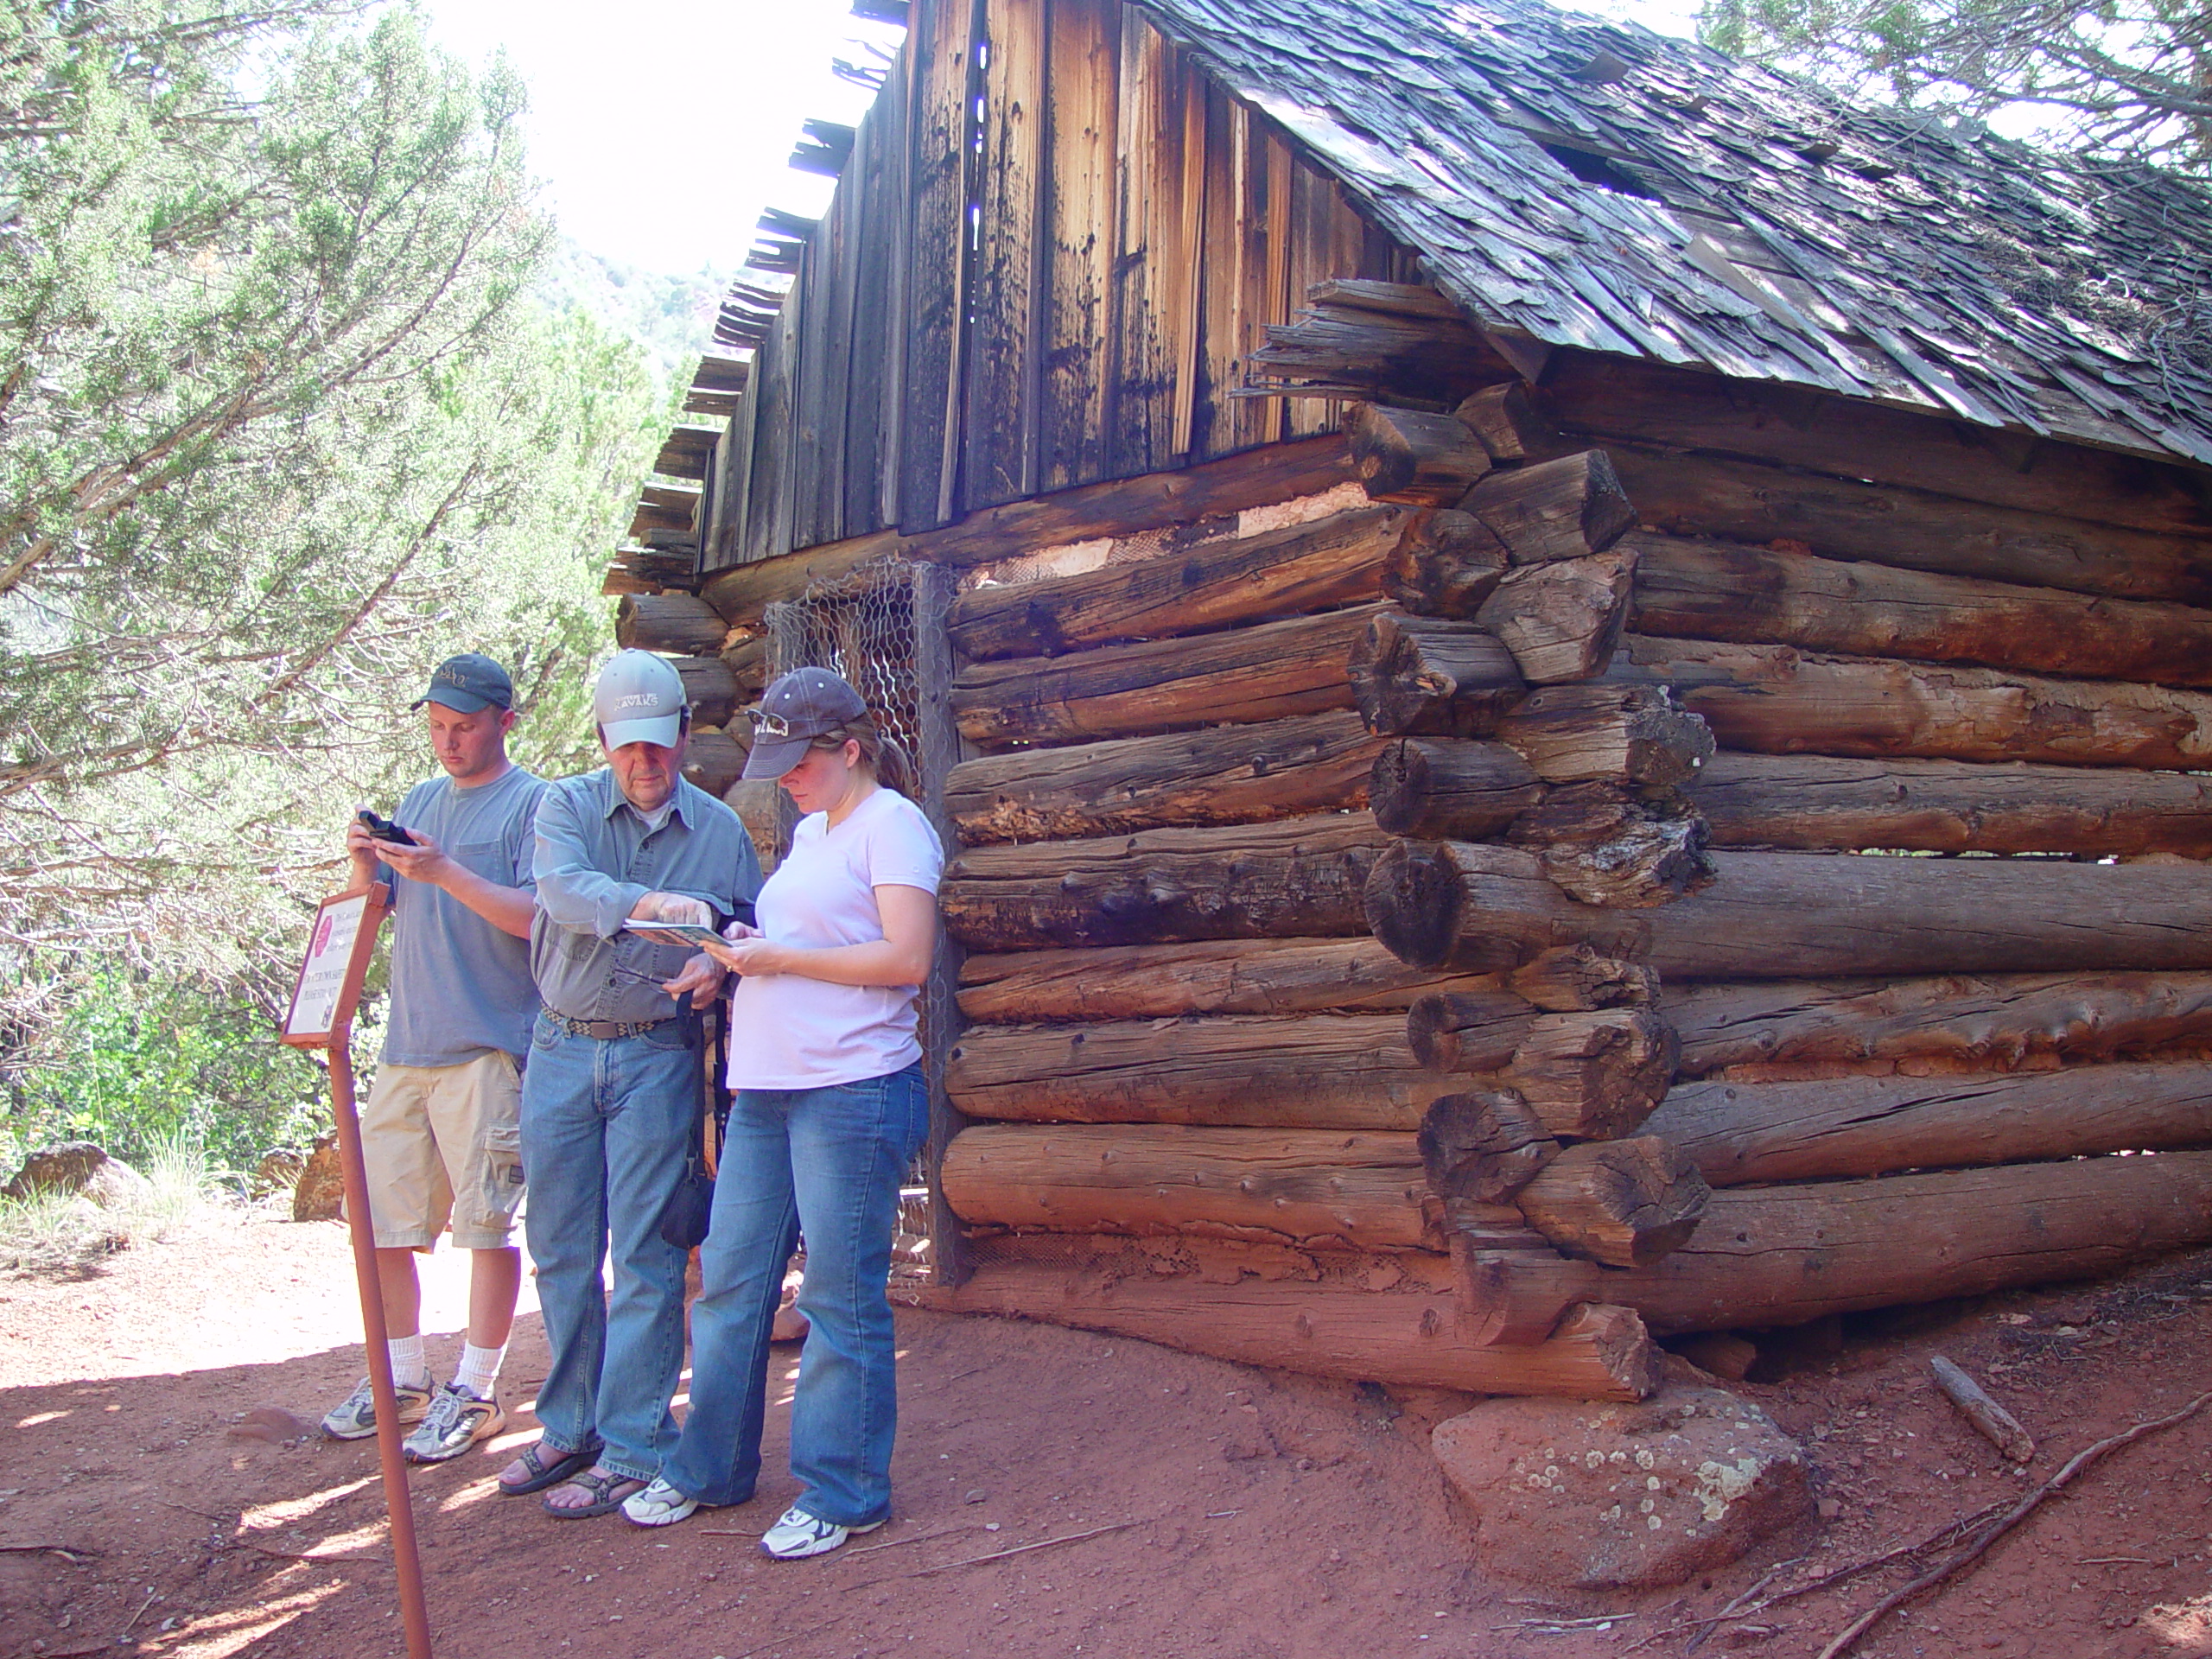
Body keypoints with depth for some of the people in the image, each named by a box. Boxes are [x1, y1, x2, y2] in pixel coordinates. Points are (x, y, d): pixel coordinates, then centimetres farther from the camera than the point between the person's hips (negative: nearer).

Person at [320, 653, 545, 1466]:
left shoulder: (532, 803, -3)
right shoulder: (418, 803, 17)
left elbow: (536, 915, -14)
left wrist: (447, 872, -23)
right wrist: (363, 862, -4)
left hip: (487, 1048, -7)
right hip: (405, 1046, 7)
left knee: (489, 1221, -2)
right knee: (381, 1218, 11)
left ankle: (475, 1390, 8)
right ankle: (403, 1378, 25)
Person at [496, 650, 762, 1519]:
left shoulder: (720, 829, 4)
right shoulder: (567, 805, 1)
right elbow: (565, 890, -19)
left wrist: (720, 968, -16)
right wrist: (653, 905, -37)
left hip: (658, 1059, -2)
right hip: (561, 1052, 2)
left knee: (646, 1258, -3)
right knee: (560, 1250, 10)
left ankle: (632, 1447, 7)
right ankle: (569, 1427, 25)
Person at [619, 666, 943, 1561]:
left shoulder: (891, 824, -6)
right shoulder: (809, 833, 21)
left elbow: (906, 959, -16)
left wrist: (779, 958, -13)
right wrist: (738, 956, 9)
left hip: (853, 1091, -9)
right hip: (767, 1089, 9)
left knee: (840, 1299, 0)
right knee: (728, 1283, 11)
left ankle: (841, 1494, 12)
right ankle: (708, 1470, 25)